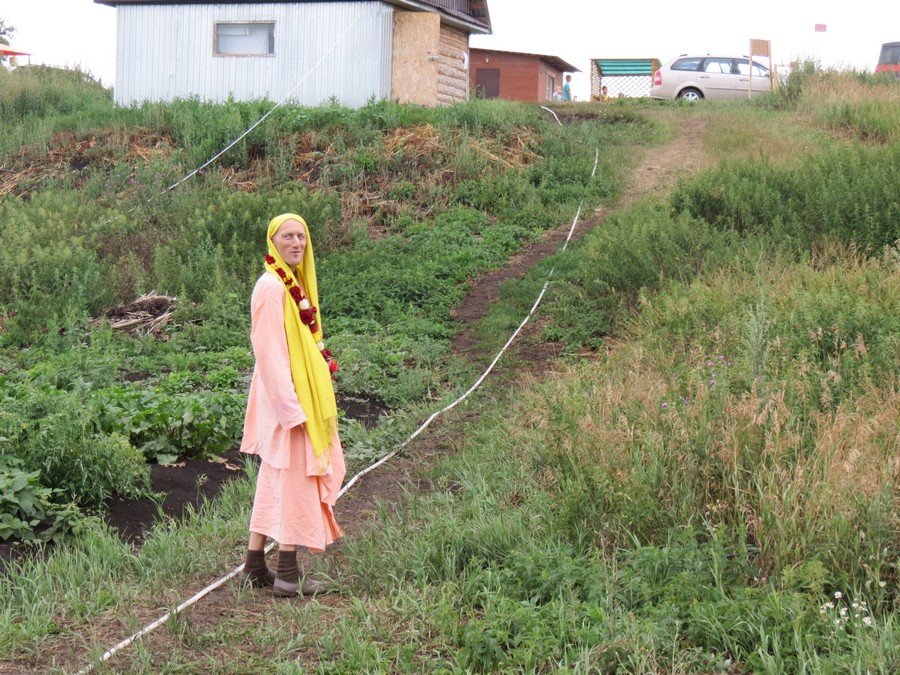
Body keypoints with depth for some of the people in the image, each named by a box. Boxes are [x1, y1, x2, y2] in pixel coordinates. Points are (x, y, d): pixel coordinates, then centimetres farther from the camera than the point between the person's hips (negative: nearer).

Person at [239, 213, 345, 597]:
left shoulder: (294, 283, 13)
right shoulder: (271, 287, -16)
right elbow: (270, 353, -20)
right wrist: (292, 408, -23)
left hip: (300, 396, 10)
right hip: (285, 397, -10)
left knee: (274, 479, 12)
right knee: (294, 477, -5)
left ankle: (255, 567, 19)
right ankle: (288, 575, 1)